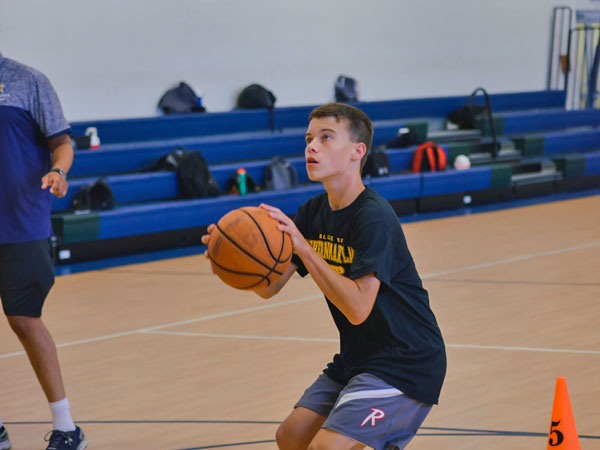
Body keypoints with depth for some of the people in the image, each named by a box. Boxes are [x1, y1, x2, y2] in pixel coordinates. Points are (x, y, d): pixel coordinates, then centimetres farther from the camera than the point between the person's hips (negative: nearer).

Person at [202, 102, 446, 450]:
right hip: (356, 359, 8)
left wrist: (303, 247, -32)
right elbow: (269, 287, 2)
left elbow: (357, 308, -29)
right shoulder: (313, 213, 3)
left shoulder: (374, 216, -22)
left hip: (405, 365, -8)